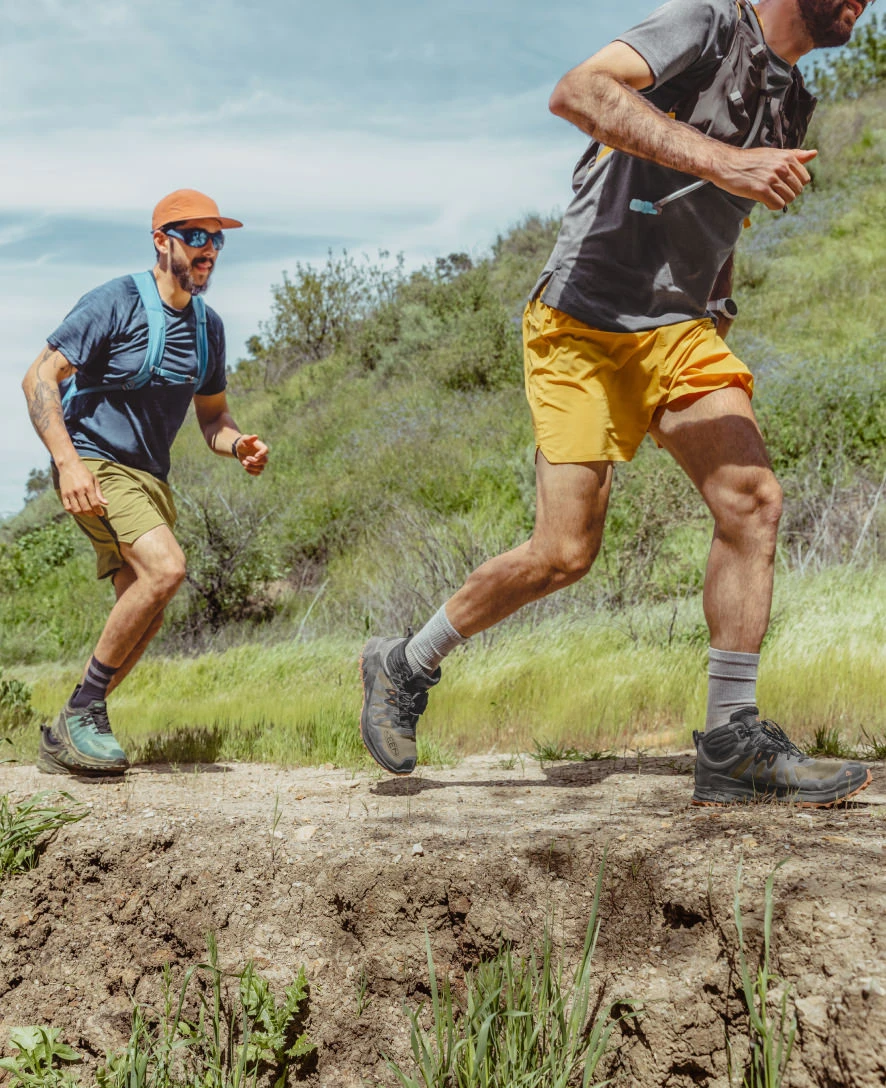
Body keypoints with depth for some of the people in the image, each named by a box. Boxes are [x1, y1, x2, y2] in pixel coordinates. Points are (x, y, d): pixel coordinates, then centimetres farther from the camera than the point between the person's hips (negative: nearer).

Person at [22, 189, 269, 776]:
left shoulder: (208, 325, 10)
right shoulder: (116, 303, -11)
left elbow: (213, 415, 19)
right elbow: (39, 379, -13)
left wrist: (238, 444, -5)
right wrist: (68, 462, -26)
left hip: (150, 478, 8)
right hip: (94, 466, -8)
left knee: (145, 615, 1)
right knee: (166, 567, -27)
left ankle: (64, 738, 14)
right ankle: (82, 712, -14)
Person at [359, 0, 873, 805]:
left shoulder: (792, 103, 17)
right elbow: (578, 92, -26)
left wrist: (718, 330, 19)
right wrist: (719, 160, -33)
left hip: (679, 329, 7)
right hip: (584, 324, -7)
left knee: (753, 499, -13)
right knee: (564, 552, -10)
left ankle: (733, 745, -8)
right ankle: (404, 667, 13)